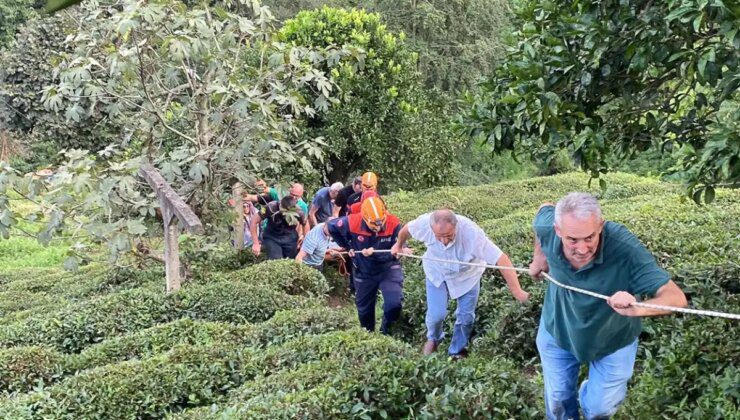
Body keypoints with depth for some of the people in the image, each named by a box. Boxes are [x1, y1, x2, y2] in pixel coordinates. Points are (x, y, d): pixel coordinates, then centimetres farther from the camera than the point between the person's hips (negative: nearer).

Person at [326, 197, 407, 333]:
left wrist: (374, 253, -33)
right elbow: (330, 227, -6)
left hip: (388, 270, -2)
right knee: (364, 310, 18)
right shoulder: (352, 222, -23)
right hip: (364, 273, 2)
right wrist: (347, 247, -2)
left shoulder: (394, 224, -26)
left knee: (394, 304, -24)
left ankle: (385, 333, 5)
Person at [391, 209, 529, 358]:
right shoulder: (424, 223, -33)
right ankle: (433, 338, 31)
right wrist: (399, 245, 13)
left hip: (467, 275, -1)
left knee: (466, 316, 3)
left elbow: (501, 259, -42)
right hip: (436, 272, 1)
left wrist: (517, 291, -45)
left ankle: (457, 351, 32)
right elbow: (407, 229, -8)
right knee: (436, 314, -4)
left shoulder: (471, 232, -41)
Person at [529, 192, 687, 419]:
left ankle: (594, 395, 51)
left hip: (613, 339, -2)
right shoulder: (547, 229, -30)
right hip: (557, 330, 2)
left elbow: (676, 297, -40)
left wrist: (637, 309, -59)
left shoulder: (625, 249, -39)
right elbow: (545, 209, -4)